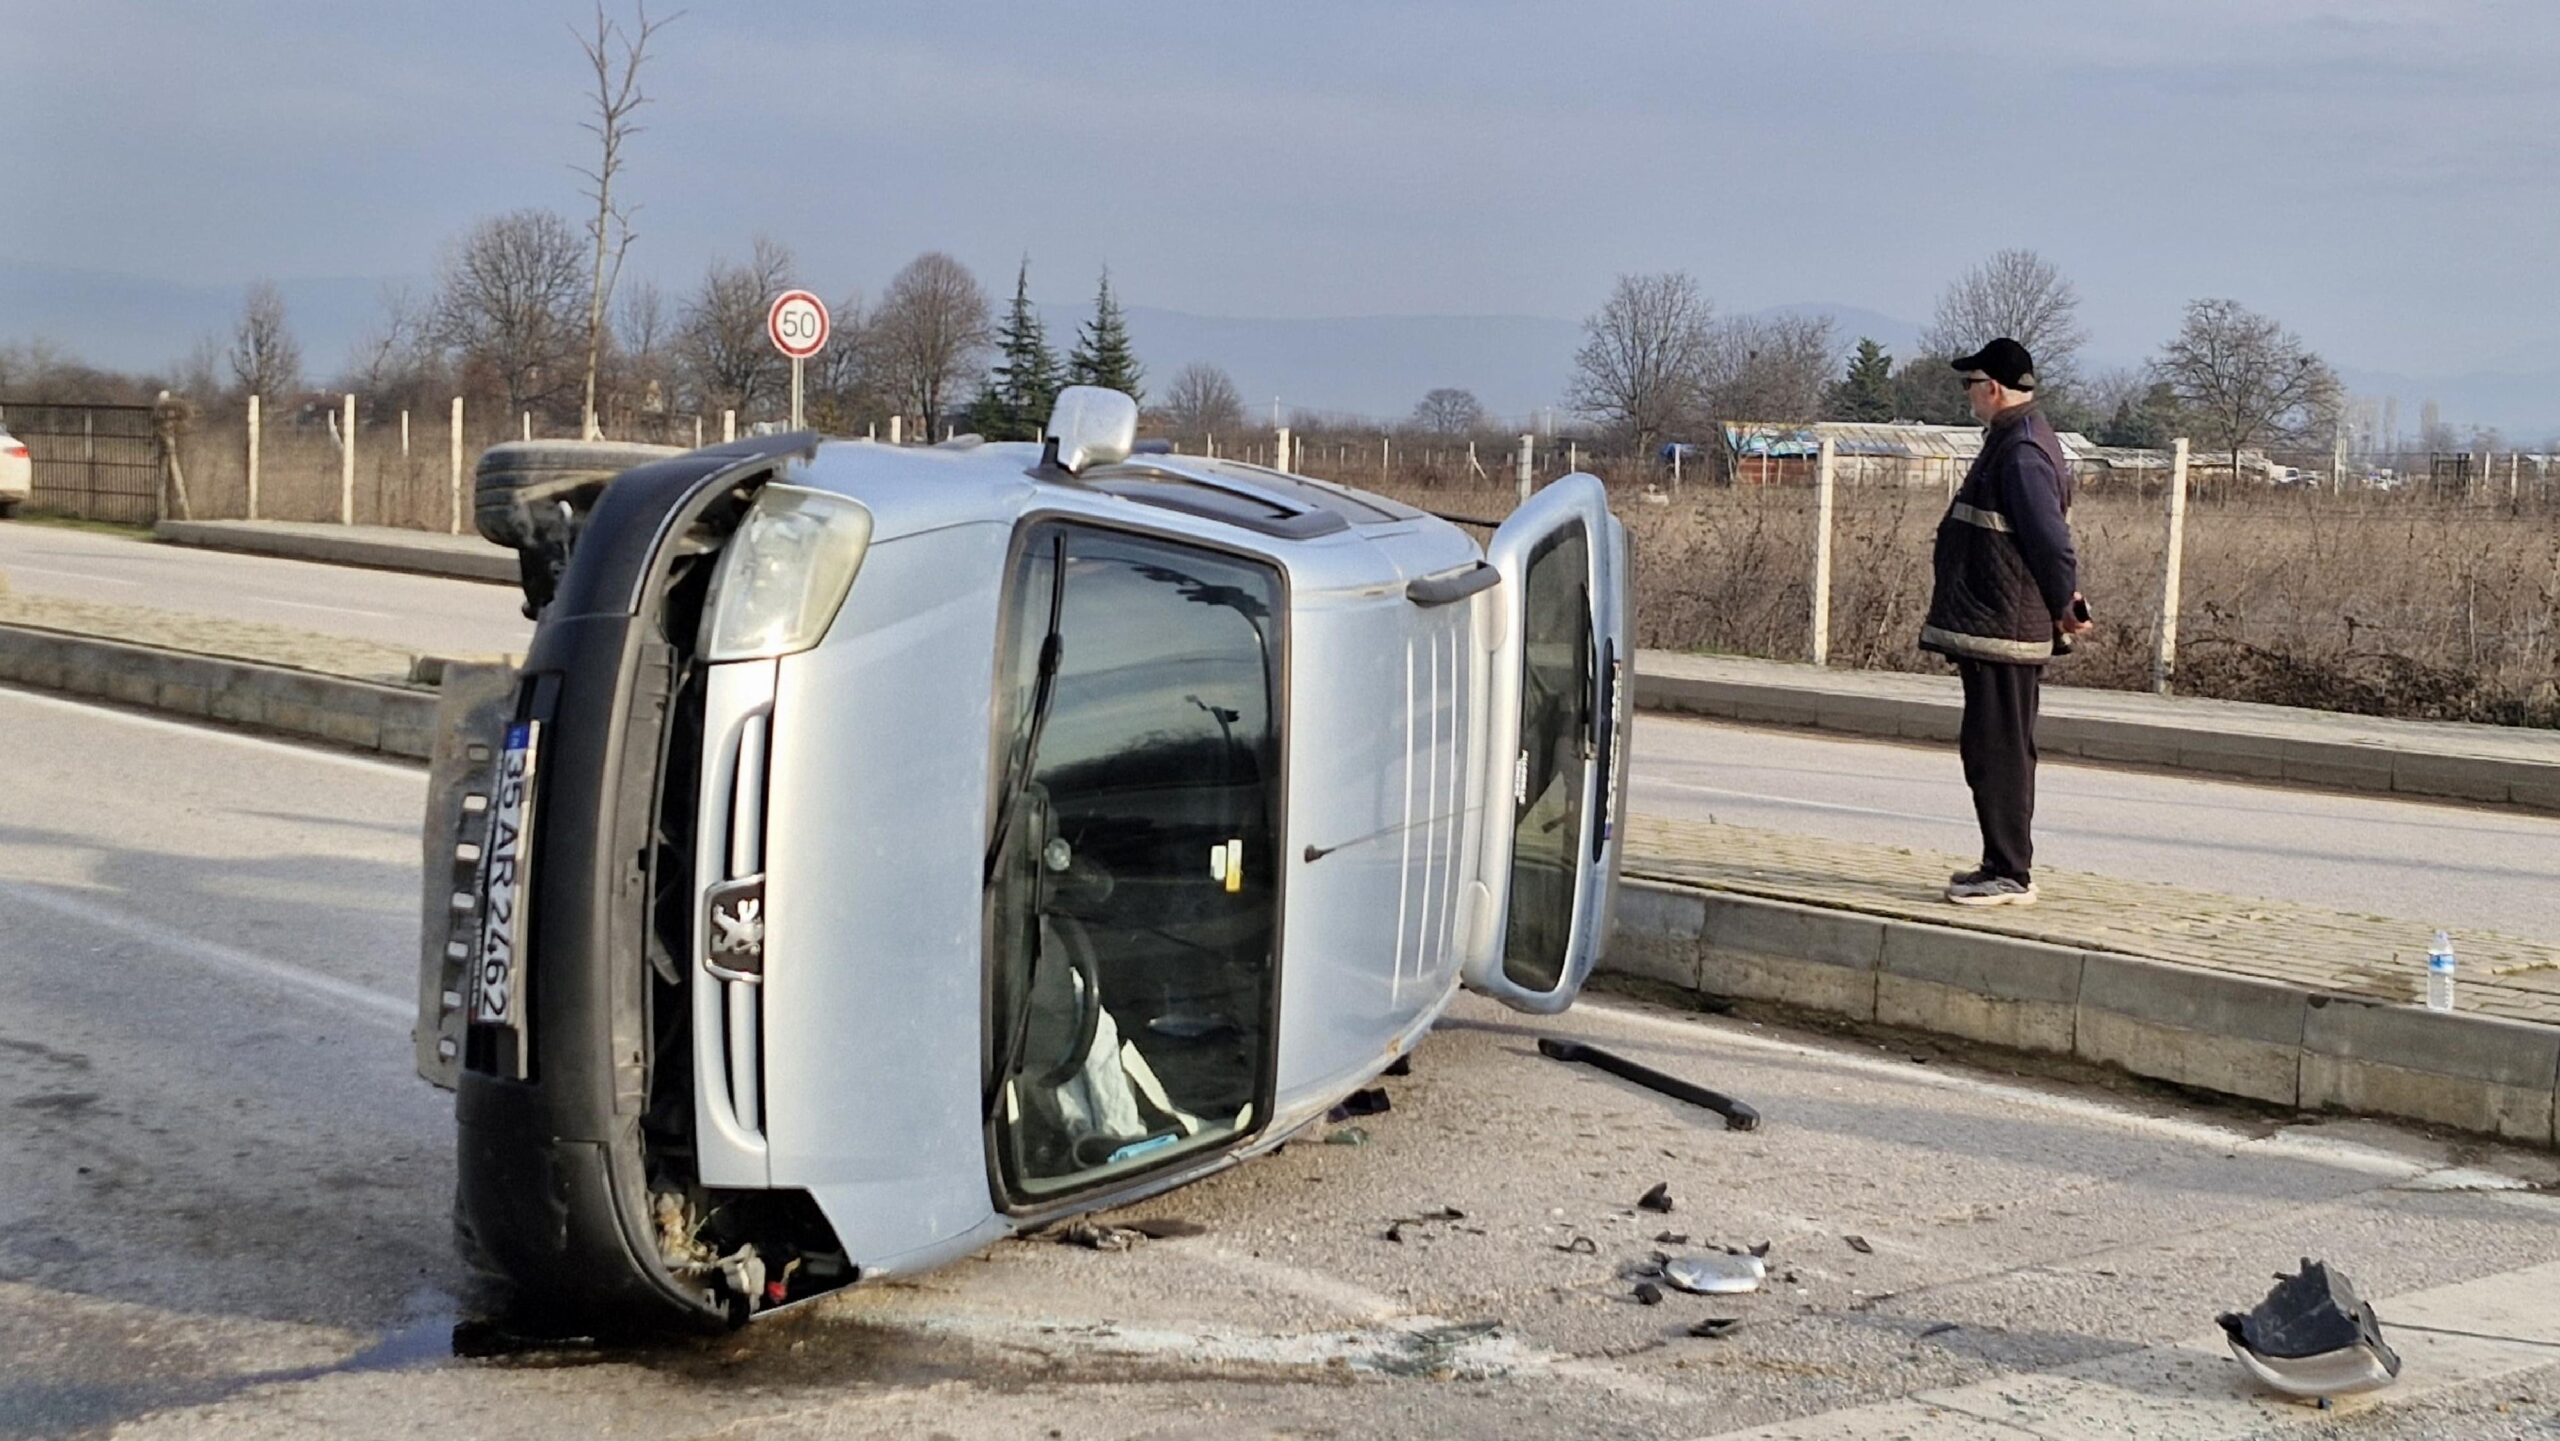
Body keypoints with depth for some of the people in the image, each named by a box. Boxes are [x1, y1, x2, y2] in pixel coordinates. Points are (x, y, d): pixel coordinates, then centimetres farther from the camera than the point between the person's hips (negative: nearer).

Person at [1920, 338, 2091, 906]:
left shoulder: (2022, 454, -19)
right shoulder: (2011, 442, 16)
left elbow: (2052, 541, -20)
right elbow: (2049, 540, 21)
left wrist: (2066, 610, -8)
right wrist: (2060, 610, 20)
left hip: (2002, 630, -11)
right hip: (1996, 628, 11)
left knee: (1996, 751, -6)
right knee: (2001, 750, 15)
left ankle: (2010, 874, -2)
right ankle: (2006, 865, 23)